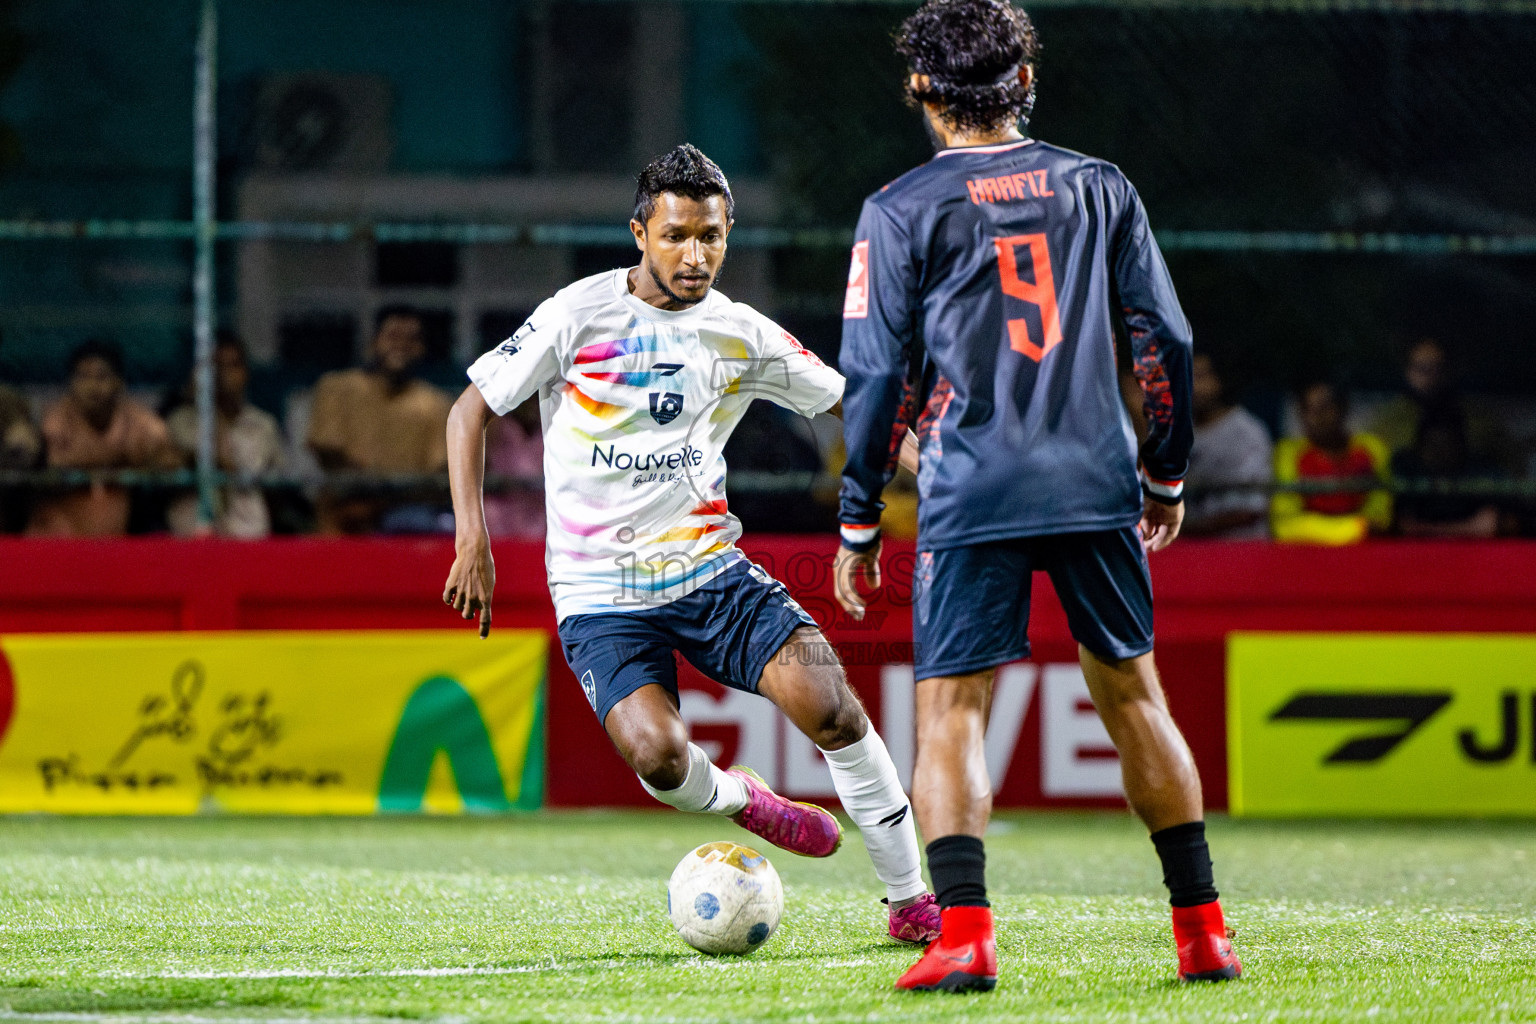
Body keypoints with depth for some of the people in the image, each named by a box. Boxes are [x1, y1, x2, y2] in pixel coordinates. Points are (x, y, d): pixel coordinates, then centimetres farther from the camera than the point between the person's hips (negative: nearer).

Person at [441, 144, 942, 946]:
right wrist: (472, 539, -9)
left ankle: (912, 902, -6)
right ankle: (735, 799, 11)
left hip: (710, 571, 3)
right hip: (600, 593, -3)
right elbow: (471, 410, 0)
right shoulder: (580, 315, -6)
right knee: (657, 756, -27)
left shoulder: (741, 335, 4)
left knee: (825, 701, -20)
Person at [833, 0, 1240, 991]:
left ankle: (964, 931, -17)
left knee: (951, 712, -1)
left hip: (973, 498, -3)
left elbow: (877, 377, -2)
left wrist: (860, 525, 5)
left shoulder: (901, 211, 0)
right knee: (1133, 696, 13)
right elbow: (1167, 339, 11)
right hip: (1099, 484, 3)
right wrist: (1166, 476, 22)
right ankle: (1204, 928, 14)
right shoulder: (1098, 187, 10)